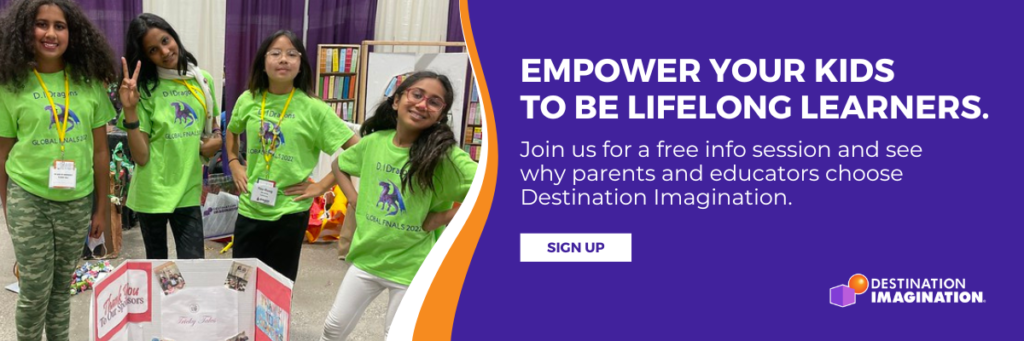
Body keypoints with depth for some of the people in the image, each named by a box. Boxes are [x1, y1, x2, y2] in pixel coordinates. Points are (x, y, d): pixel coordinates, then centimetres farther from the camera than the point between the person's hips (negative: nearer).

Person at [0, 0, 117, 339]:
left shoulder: (90, 83, 1)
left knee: (62, 288, 14)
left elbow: (100, 151, 5)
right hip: (28, 198, -2)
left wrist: (102, 207, 6)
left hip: (77, 200, 2)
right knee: (35, 292, 3)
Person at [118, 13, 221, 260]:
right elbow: (141, 157, -14)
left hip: (188, 191, 2)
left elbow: (212, 125, 20)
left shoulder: (203, 80, 3)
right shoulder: (145, 89, -7)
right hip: (152, 193, -2)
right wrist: (130, 110, -24)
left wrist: (216, 138, -3)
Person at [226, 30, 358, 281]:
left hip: (289, 212, -3)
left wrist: (321, 186, -10)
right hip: (250, 209, 3)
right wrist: (234, 164, 9)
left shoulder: (313, 108, -11)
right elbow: (232, 132, 23)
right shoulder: (248, 100, 0)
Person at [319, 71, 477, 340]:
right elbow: (338, 166, 18)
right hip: (367, 257, 5)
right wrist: (354, 200, 4)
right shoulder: (374, 141, -3)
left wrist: (444, 217, -22)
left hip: (413, 267, -4)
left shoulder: (444, 154, -19)